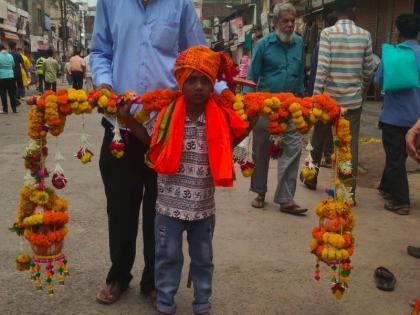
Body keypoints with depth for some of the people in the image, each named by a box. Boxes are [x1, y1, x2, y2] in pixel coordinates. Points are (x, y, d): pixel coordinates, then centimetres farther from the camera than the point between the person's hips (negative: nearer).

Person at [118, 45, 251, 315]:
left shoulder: (221, 118, -7)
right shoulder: (167, 115, -9)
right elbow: (156, 148, -1)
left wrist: (245, 129, -4)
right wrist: (130, 121, -6)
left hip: (204, 205, 2)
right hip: (170, 204, -1)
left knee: (203, 258, 18)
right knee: (168, 257, 13)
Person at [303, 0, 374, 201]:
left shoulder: (327, 33, -7)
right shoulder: (365, 35, 0)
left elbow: (322, 68, -14)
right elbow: (368, 70, 5)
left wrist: (315, 97, -10)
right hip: (353, 99, 1)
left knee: (318, 141, 17)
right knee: (351, 144, 3)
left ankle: (311, 179, 34)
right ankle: (350, 192, 3)